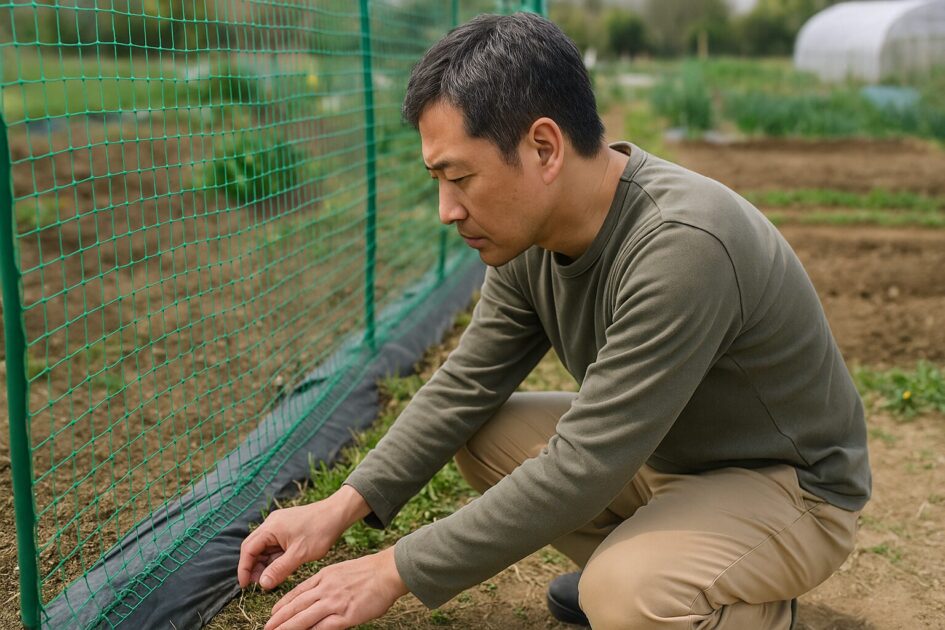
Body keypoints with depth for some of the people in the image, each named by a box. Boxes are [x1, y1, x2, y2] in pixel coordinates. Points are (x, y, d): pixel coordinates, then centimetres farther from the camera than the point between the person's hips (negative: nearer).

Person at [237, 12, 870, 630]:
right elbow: (464, 385, -1)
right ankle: (631, 569, 9)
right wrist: (341, 507, -11)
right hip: (657, 448, 7)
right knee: (477, 433, -3)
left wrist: (396, 571, -27)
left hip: (794, 485, -7)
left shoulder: (682, 247, -35)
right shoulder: (529, 231, -9)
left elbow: (581, 469, -33)